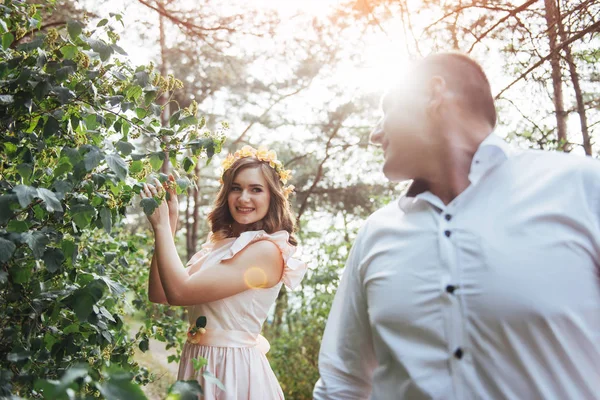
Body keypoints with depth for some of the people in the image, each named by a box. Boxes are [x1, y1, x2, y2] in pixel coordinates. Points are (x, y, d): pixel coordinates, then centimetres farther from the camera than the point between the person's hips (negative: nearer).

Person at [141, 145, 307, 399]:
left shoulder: (266, 250, -18)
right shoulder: (220, 243, 7)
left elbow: (180, 291, -24)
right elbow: (158, 293, -1)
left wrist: (161, 225, -14)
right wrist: (169, 221, -4)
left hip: (232, 370, -7)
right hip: (199, 362, 7)